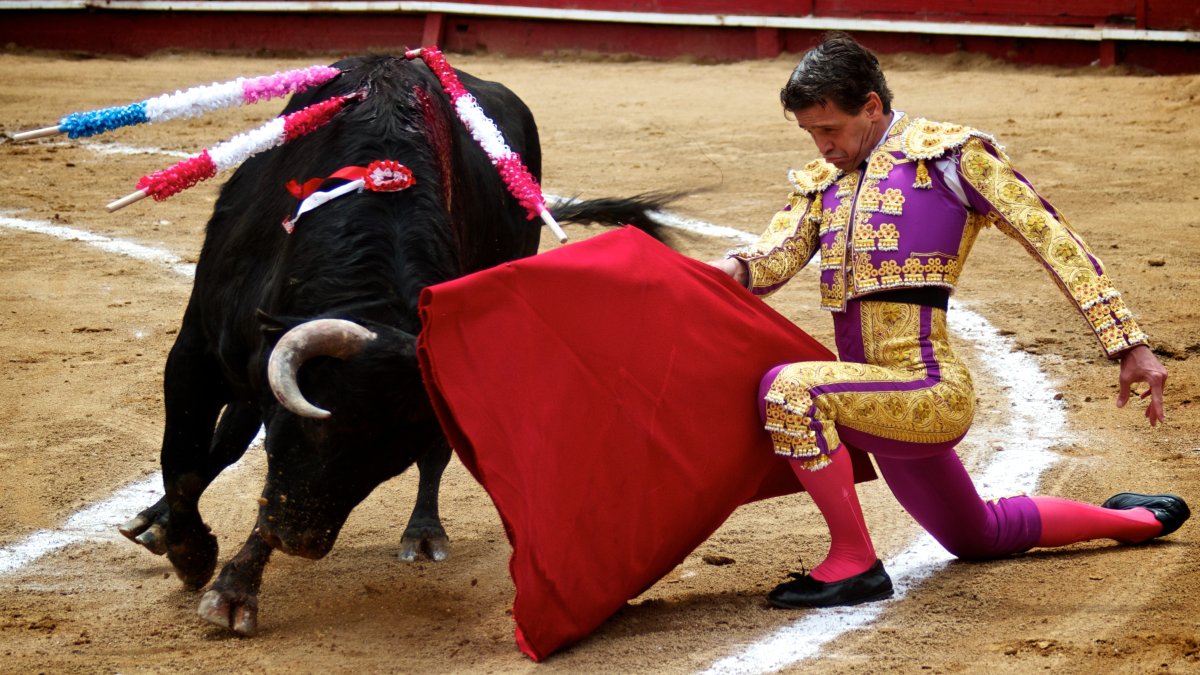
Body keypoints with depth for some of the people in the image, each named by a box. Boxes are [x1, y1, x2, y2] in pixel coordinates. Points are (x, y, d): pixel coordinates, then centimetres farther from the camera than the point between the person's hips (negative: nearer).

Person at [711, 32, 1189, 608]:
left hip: (932, 393, -8)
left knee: (788, 388, -31)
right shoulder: (820, 182, 16)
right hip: (886, 405, 8)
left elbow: (1052, 239, -6)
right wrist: (733, 270, -24)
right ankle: (1132, 521, 47)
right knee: (980, 537, 25)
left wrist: (1129, 346, -11)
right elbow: (778, 255, 1)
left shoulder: (950, 155, -4)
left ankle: (854, 562, -18)